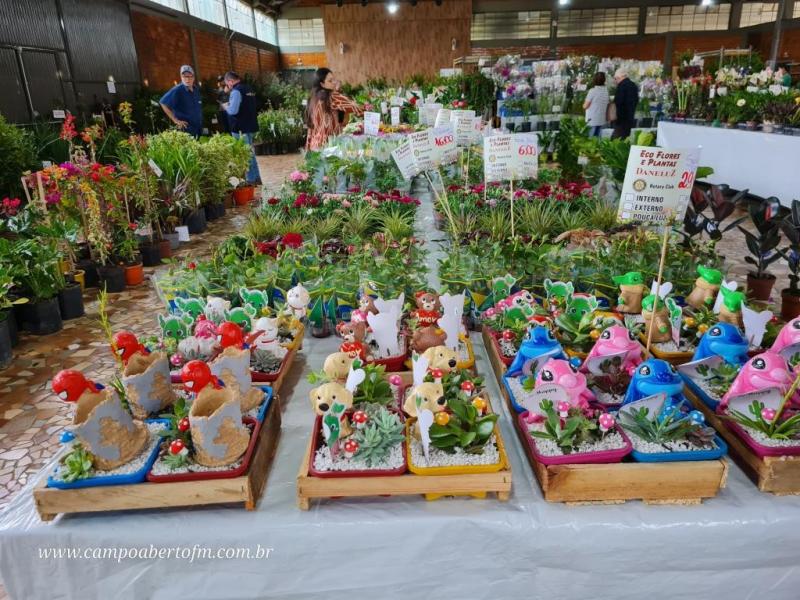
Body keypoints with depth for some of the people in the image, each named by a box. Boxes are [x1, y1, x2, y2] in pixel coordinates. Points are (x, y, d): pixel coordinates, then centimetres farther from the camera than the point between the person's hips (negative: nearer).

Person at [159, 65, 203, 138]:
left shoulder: (197, 89, 9)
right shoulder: (177, 90, -12)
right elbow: (163, 103, -14)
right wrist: (175, 120, -14)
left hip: (199, 130, 7)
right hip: (185, 130, -7)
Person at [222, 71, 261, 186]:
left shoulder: (236, 91, -16)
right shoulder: (248, 88, 13)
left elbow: (233, 111, -23)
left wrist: (226, 107, -3)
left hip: (241, 128, -9)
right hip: (250, 125, 9)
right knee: (250, 153, 16)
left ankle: (251, 180, 0)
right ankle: (256, 178, 19)